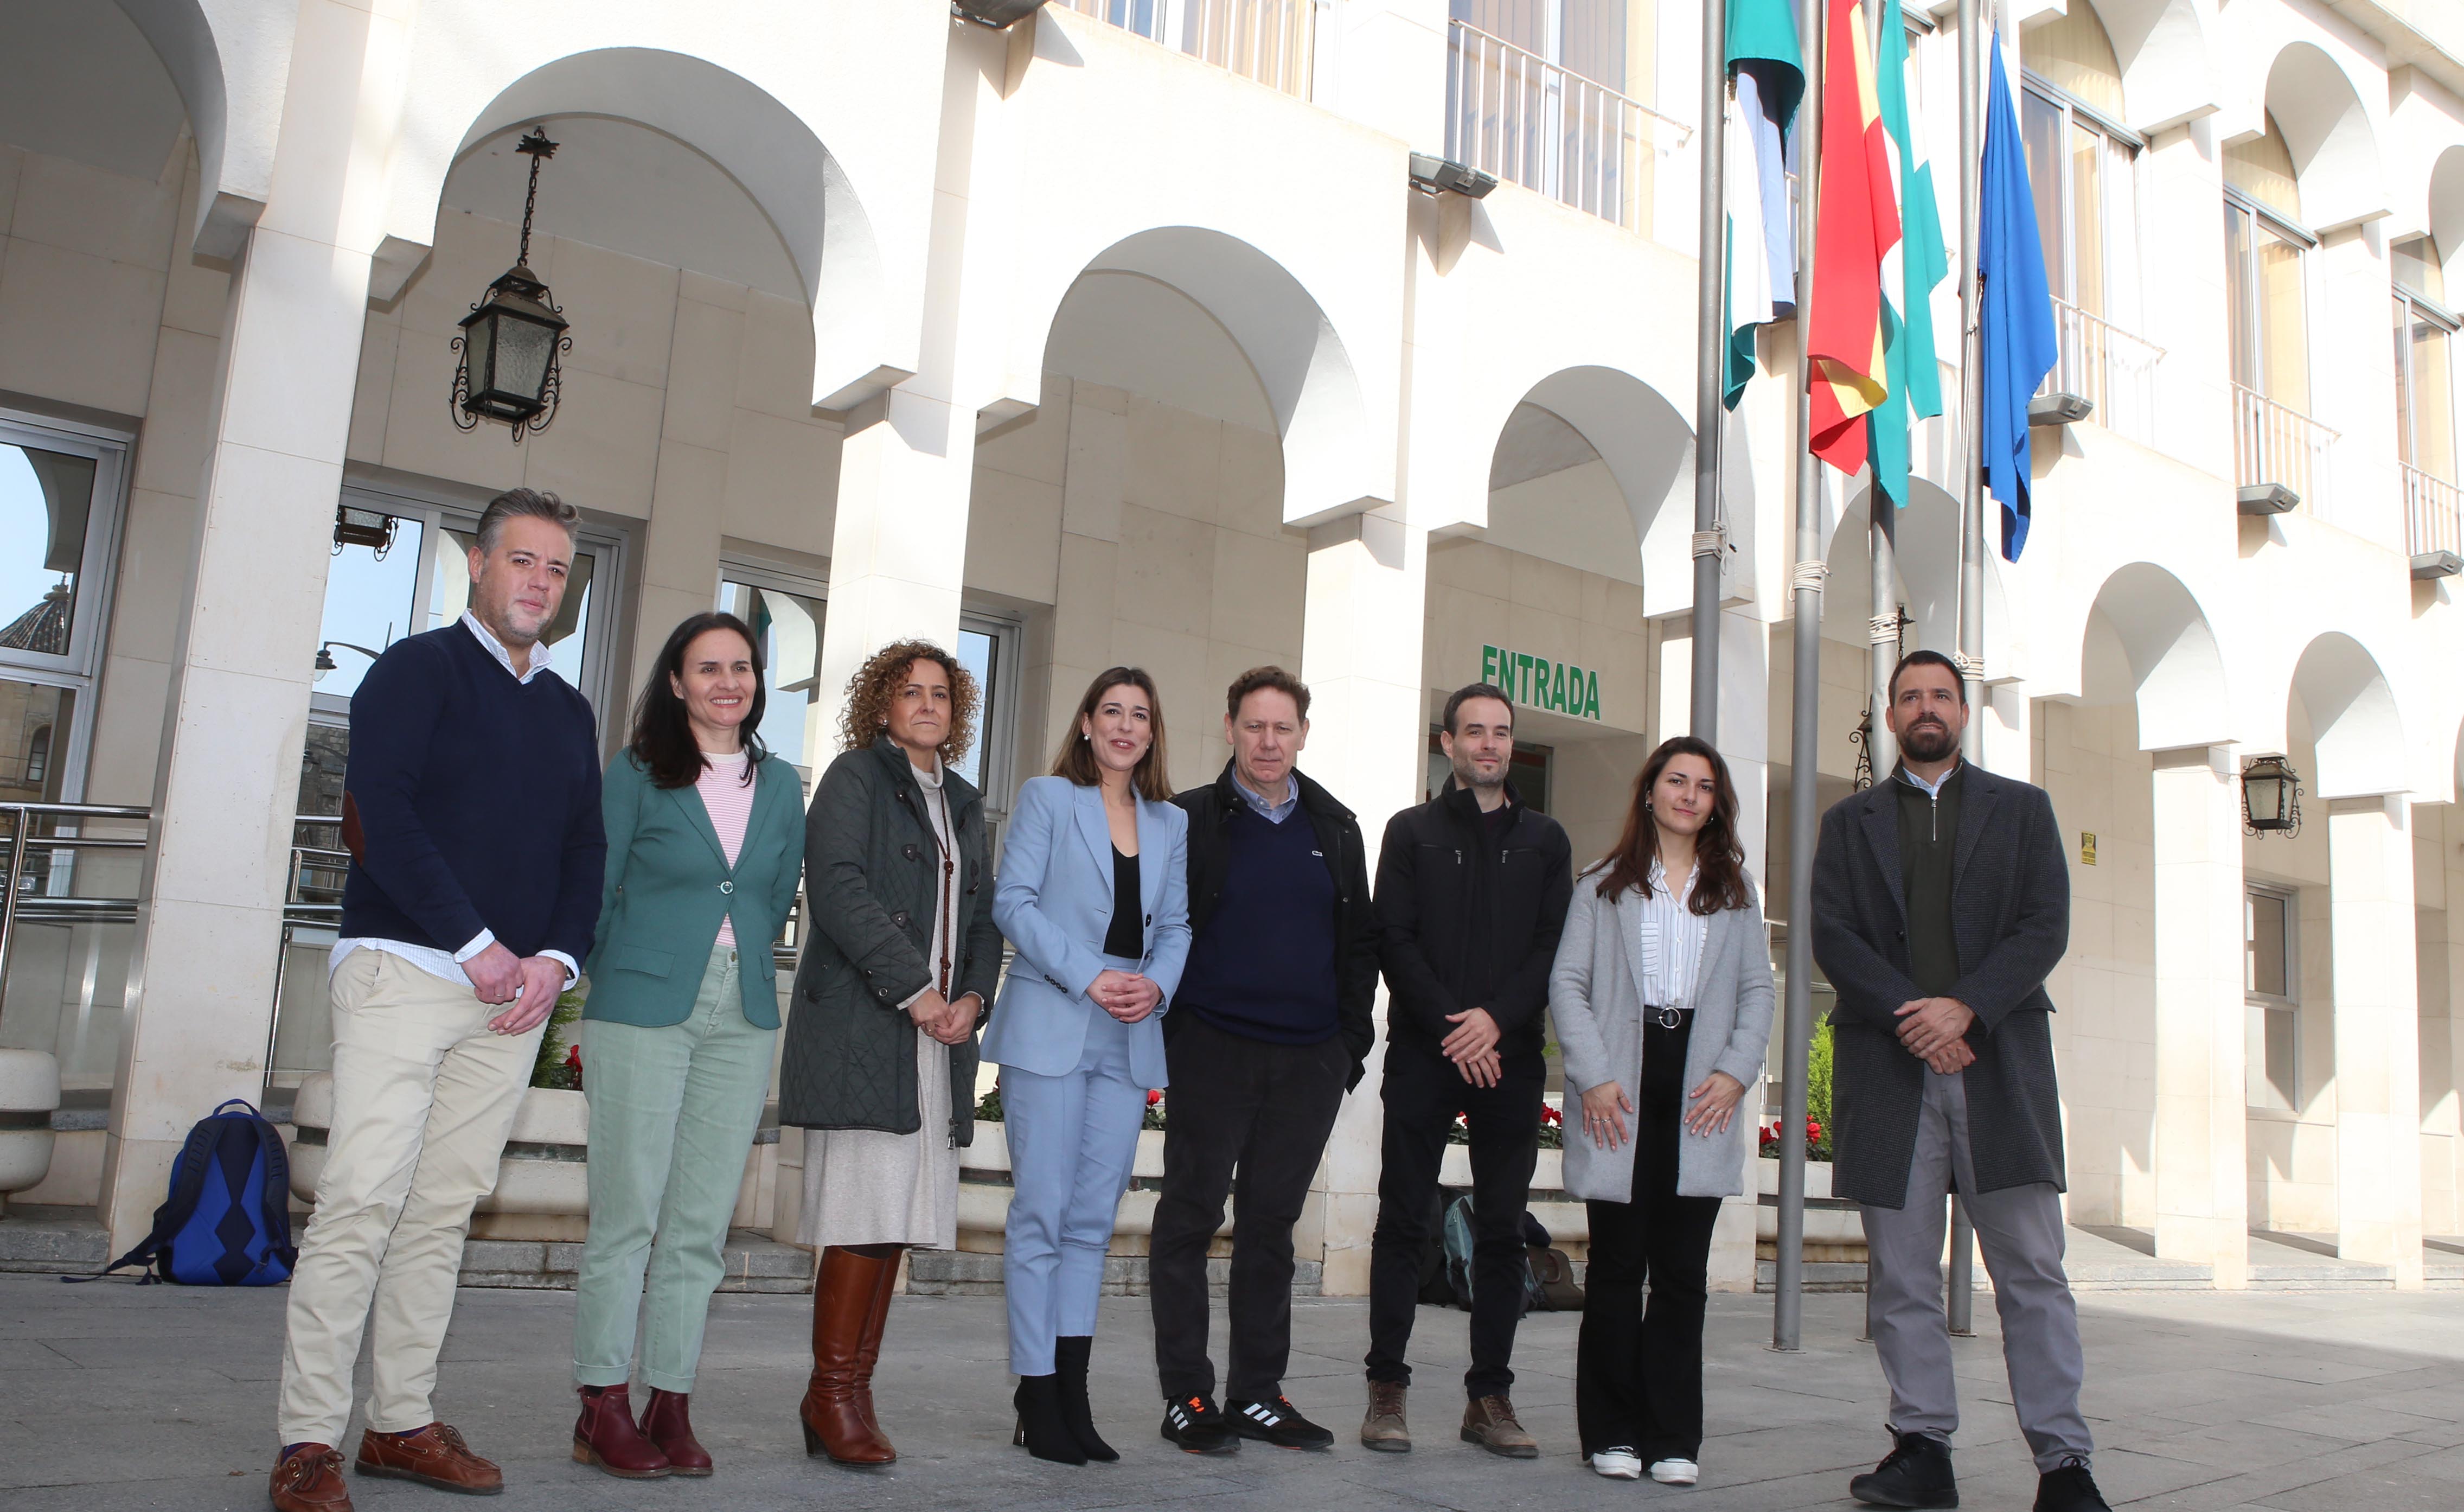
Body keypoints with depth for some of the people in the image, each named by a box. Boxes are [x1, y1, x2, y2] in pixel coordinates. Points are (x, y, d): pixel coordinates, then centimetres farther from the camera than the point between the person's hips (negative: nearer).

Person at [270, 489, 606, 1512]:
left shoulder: (569, 712, 19)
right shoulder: (417, 669, 2)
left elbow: (586, 849, 16)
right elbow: (382, 813, -10)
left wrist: (555, 957, -2)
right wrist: (476, 944, -14)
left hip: (516, 990, 5)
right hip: (404, 967, -5)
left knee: (444, 1210, 6)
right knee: (362, 1200, -10)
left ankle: (402, 1423, 13)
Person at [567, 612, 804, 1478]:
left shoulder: (781, 785, 12)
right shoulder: (636, 775, 2)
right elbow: (596, 892, 4)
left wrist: (739, 964, 11)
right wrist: (613, 988, 5)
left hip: (742, 1018, 4)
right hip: (643, 1013, -3)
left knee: (701, 1225, 4)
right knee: (627, 1217, -3)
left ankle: (672, 1407, 11)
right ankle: (602, 1409, 6)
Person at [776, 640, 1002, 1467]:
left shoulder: (962, 803, 23)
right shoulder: (855, 777, 3)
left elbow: (983, 913, 21)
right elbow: (839, 887, -10)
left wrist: (973, 997, 2)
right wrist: (913, 988, -14)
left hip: (943, 1032, 6)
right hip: (862, 1028, -6)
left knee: (897, 1216, 3)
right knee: (867, 1210, -10)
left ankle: (854, 1389, 8)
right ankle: (832, 1394, -1)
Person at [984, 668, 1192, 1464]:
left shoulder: (1172, 823, 16)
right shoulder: (1047, 798, 4)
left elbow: (1177, 925, 15)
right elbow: (1014, 902, -5)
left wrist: (1157, 984, -6)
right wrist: (1089, 977, -15)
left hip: (1130, 1040, 4)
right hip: (1049, 1030, -4)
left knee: (1094, 1216, 6)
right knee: (1043, 1210, -3)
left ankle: (1073, 1392, 11)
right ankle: (1038, 1393, 4)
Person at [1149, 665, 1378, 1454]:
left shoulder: (1336, 828, 13)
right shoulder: (1191, 820, 2)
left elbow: (1359, 941, 15)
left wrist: (1352, 1039, 8)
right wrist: (1170, 1032, -6)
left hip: (1310, 1059, 4)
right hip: (1213, 1053, -3)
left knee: (1271, 1223, 10)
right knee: (1191, 1217, 1)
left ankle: (1258, 1393, 18)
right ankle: (1187, 1395, 10)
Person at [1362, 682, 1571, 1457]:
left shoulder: (1545, 840, 12)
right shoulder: (1412, 831, 8)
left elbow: (1556, 947, 4)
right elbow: (1395, 942, -1)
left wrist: (1497, 1017, -11)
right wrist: (1453, 1030, -10)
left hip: (1510, 1058, 2)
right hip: (1423, 1054, -2)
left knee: (1503, 1230, 4)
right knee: (1404, 1221, 0)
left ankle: (1490, 1396, 11)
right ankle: (1387, 1389, 7)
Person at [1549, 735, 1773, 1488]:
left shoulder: (1735, 890, 16)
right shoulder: (1603, 885, 9)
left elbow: (1757, 989, 11)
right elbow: (1567, 982, 2)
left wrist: (1736, 1071, -4)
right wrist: (1593, 1076, -9)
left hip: (1699, 1094, 2)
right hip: (1622, 1093, -1)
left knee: (1683, 1270, 1)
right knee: (1618, 1264, 1)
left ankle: (1674, 1435, 8)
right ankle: (1613, 1431, 9)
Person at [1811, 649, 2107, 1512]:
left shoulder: (2021, 809, 14)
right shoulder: (1851, 822, 15)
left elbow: (2046, 927, 2)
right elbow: (1831, 933, 3)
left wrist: (1963, 1007, -12)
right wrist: (1906, 1015, -11)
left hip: (2000, 1061, -1)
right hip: (1888, 1064, 1)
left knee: (2032, 1270, -3)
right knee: (1900, 1273, 2)